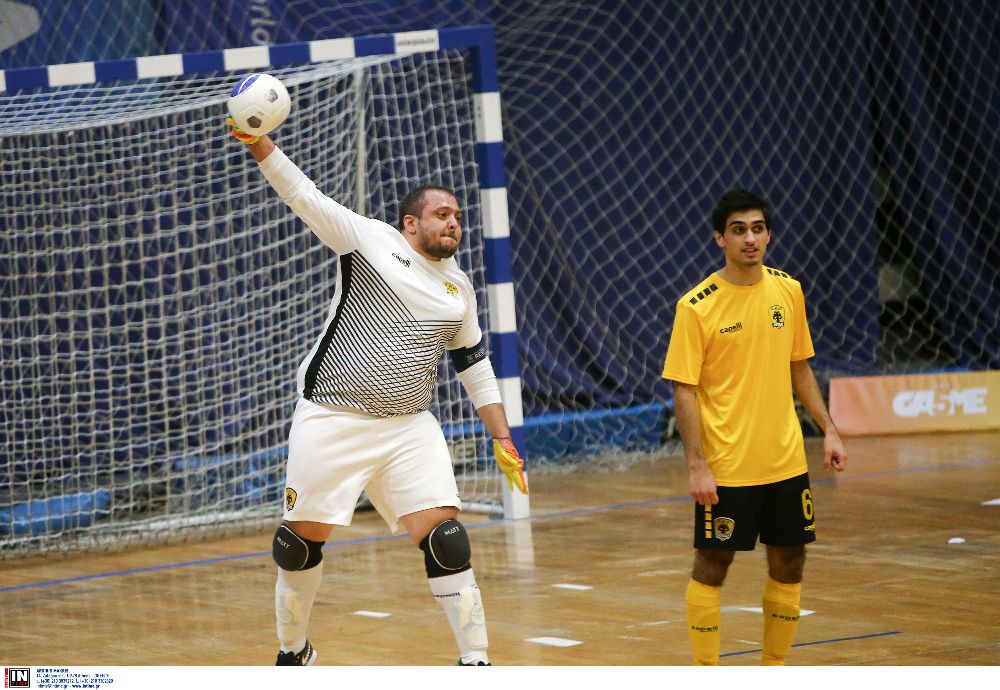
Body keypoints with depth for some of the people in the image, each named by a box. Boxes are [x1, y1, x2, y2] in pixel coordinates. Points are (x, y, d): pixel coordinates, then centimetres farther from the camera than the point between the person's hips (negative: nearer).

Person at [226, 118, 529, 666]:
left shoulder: (458, 288, 15)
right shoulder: (369, 239, 1)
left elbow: (476, 369, 23)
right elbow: (302, 194, -5)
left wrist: (503, 441, 18)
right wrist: (257, 142, -19)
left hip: (409, 429, 3)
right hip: (330, 420, -3)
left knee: (444, 534, -11)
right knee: (302, 536, 2)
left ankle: (475, 661, -6)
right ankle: (293, 651, 24)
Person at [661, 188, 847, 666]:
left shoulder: (788, 291, 4)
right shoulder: (697, 306, -11)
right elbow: (684, 392, -10)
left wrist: (828, 430, 9)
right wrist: (696, 465, -17)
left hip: (785, 461, 5)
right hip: (725, 467, -5)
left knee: (789, 564, 10)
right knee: (711, 567, 2)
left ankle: (773, 669, 24)